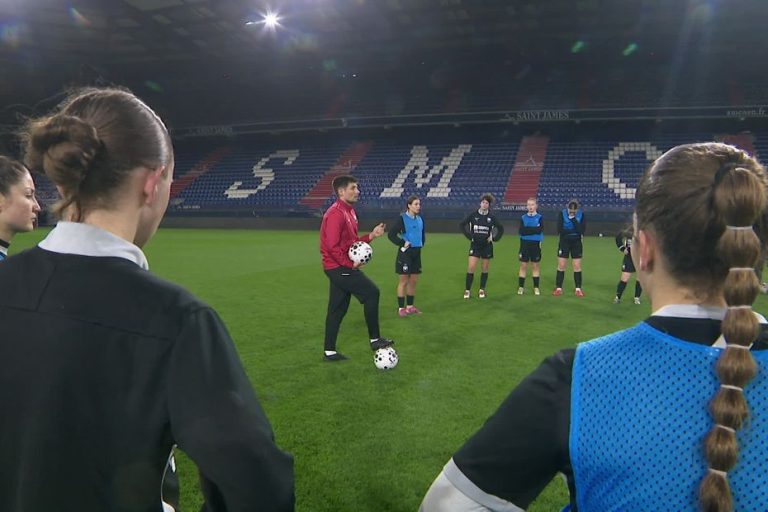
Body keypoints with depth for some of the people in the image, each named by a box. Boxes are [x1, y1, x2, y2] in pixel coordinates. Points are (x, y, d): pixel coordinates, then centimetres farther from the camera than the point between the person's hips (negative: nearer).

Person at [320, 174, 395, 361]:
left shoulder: (349, 211, 14)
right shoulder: (336, 214, -18)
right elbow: (332, 246, -23)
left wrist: (372, 235, 5)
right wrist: (350, 263, -17)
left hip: (340, 268, 10)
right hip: (339, 267, -10)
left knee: (338, 309, 12)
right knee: (372, 292, -8)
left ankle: (329, 351, 19)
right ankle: (375, 340, 2)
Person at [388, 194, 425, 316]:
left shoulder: (420, 219, 9)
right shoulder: (402, 218, -11)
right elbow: (391, 234, -14)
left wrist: (421, 243, 10)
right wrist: (402, 243, -16)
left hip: (416, 253, 7)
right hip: (405, 253, -6)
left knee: (414, 281, 11)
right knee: (403, 281, 0)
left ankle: (410, 306, 22)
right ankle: (401, 308, 8)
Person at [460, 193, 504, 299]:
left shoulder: (491, 217, -2)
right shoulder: (473, 215, -5)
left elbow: (501, 228, 11)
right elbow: (461, 225, 1)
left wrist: (494, 238, 1)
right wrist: (469, 236, -4)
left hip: (487, 245, 1)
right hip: (475, 245, -1)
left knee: (485, 269, 7)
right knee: (471, 267, -9)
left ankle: (482, 290, 18)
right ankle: (467, 290, 1)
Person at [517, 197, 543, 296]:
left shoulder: (540, 217, 0)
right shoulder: (523, 218, 4)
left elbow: (539, 230, -14)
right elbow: (521, 231, -8)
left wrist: (527, 229, -12)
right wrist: (534, 229, -12)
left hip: (536, 244, -1)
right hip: (525, 244, 1)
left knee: (535, 266, 6)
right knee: (523, 265, 2)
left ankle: (536, 287, 14)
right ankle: (521, 287, 9)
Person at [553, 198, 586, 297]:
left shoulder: (581, 214, -5)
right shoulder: (562, 213, -8)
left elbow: (582, 230, -16)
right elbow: (560, 229, -15)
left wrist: (573, 219, -20)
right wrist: (574, 232, -15)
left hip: (576, 243, 1)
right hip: (564, 243, -1)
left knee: (577, 266, 2)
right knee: (561, 265, 2)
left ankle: (578, 289, 11)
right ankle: (558, 288, 10)